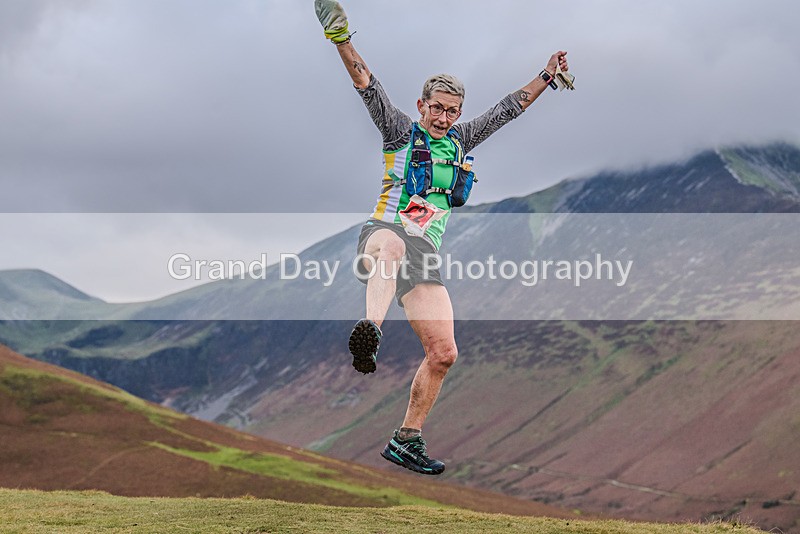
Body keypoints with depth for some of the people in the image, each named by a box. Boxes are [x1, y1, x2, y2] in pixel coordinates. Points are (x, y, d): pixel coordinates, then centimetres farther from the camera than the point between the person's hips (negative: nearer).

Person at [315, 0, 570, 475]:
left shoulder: (460, 142, 21)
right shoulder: (400, 131, 8)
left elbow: (508, 109, 28)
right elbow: (368, 86, -5)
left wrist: (548, 77, 28)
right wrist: (342, 40, -17)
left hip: (425, 255, 6)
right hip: (384, 232, -5)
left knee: (444, 354, -4)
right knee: (391, 244, -45)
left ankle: (407, 441, 8)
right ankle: (369, 333, -70)